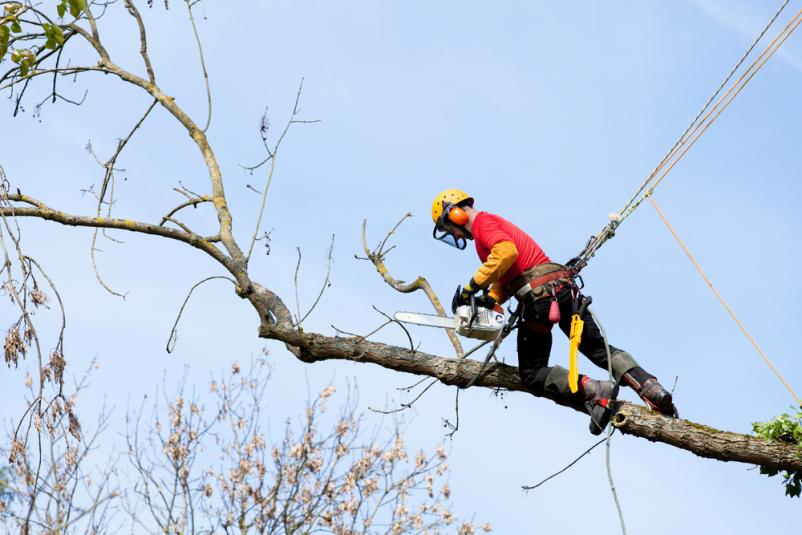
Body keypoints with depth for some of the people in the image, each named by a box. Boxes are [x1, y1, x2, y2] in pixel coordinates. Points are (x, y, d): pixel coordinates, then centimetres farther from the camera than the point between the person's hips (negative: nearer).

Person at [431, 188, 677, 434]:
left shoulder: (482, 222, -1)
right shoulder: (497, 224, 30)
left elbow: (506, 251, -22)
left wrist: (472, 286, -18)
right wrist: (489, 299, 8)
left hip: (539, 294, -9)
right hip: (564, 286, 9)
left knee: (532, 374, 2)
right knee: (600, 349, 12)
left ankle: (594, 391, -19)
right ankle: (653, 390, -6)